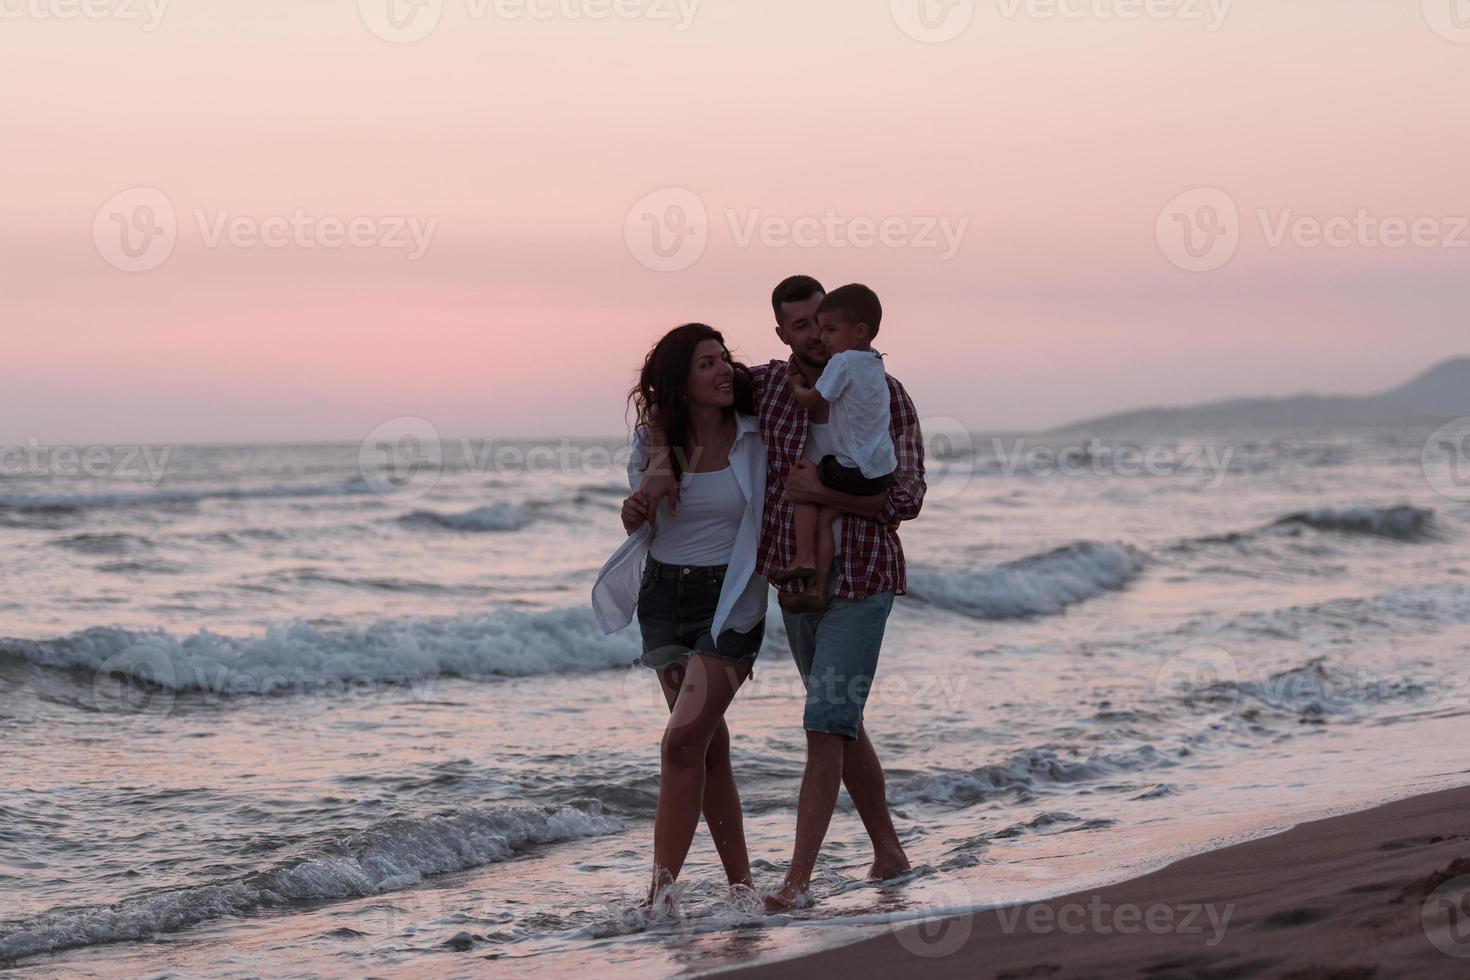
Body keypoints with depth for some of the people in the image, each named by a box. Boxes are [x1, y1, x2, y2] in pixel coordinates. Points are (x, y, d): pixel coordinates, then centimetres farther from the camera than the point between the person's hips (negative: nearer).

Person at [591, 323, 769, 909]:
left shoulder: (756, 438, -6)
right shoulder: (656, 443, 1)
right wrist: (634, 516, -7)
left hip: (729, 598, -4)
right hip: (665, 596, 4)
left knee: (684, 740, -15)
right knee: (708, 743, 8)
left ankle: (662, 892, -13)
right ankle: (740, 882, 16)